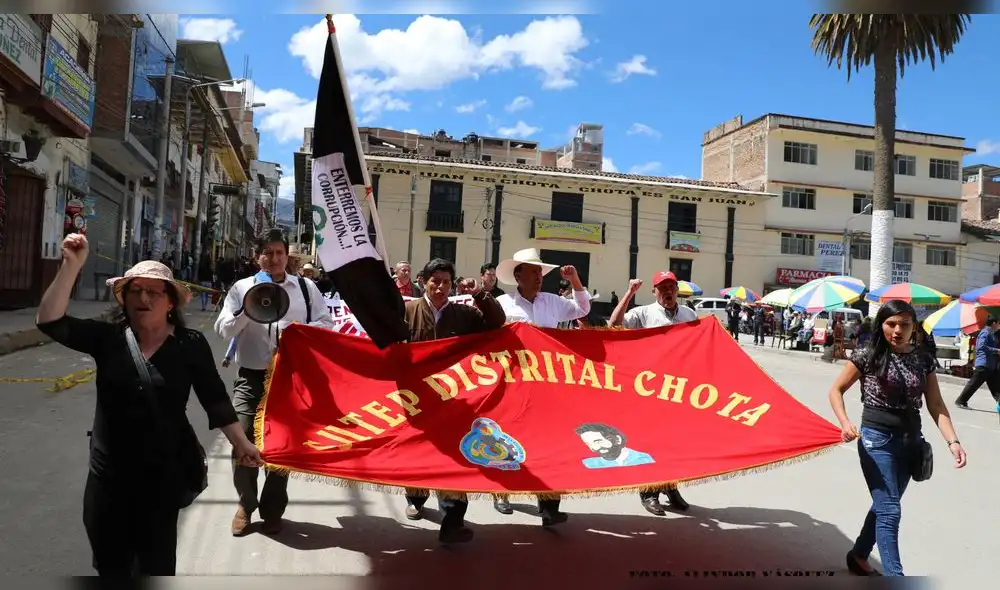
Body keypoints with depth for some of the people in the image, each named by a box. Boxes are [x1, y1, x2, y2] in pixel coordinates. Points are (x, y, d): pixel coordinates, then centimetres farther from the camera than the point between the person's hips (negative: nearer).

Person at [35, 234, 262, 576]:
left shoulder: (191, 345, -8)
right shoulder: (107, 338, -4)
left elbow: (214, 398, -2)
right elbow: (50, 321, -14)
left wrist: (240, 443, 0)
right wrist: (71, 266, -22)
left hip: (163, 475, -2)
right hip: (108, 474, 3)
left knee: (156, 565, 13)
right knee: (110, 565, 20)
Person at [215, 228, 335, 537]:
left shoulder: (306, 287, 5)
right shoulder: (242, 288, 4)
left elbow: (326, 323, 3)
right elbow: (224, 329, -2)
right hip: (251, 377, 0)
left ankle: (272, 508, 28)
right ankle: (245, 503, 22)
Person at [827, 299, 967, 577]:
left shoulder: (924, 359, 2)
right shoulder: (868, 355, -8)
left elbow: (936, 405, 2)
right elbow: (836, 390, -1)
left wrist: (952, 441, -12)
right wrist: (845, 423, -17)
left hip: (910, 440, 5)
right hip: (877, 439, -5)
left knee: (884, 506, 16)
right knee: (890, 511, -7)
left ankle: (859, 556, 34)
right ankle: (895, 576, -2)